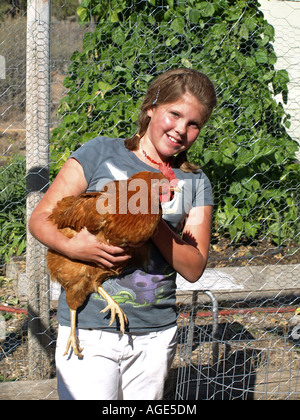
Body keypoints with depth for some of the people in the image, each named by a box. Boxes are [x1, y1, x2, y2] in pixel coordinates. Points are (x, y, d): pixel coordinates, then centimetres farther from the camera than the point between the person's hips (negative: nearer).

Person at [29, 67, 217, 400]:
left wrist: (153, 225, -15)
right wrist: (71, 246, -21)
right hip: (90, 328, -3)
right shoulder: (101, 154, 1)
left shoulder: (195, 183, 9)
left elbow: (194, 268, 1)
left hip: (156, 334, 3)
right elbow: (40, 218, 0)